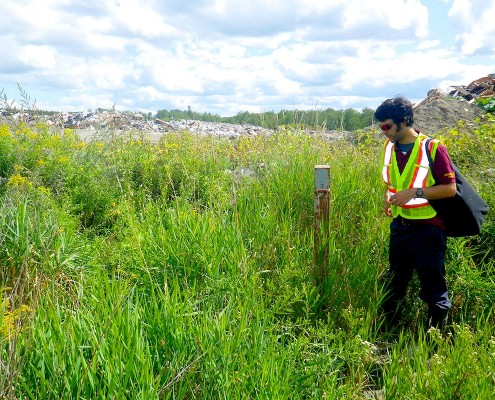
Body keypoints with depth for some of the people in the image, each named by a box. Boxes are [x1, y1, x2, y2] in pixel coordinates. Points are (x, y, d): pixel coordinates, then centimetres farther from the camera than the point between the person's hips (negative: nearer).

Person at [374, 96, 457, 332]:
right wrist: (388, 197, 0)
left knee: (432, 286, 3)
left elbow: (450, 189, -14)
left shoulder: (432, 148, -14)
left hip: (427, 229, -6)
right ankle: (386, 329, 32)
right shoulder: (389, 147, 5)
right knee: (393, 285, 18)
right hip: (399, 226, 6)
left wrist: (414, 192, -24)